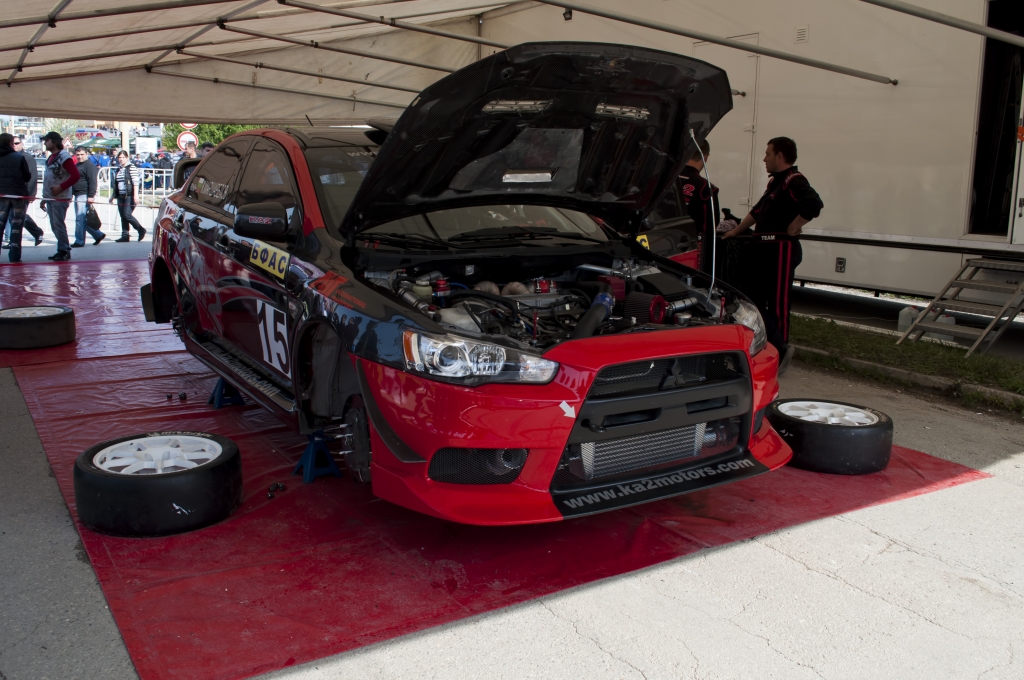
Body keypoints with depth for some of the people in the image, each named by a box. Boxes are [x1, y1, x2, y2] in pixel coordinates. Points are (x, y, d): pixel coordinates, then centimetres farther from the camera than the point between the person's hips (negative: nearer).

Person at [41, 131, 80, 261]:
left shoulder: (64, 156, -10)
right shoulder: (51, 158, 17)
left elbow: (75, 175, -18)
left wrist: (61, 187, -21)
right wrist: (44, 197, 20)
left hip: (60, 198, -9)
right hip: (50, 198, 9)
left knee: (58, 225, -8)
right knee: (54, 226, 10)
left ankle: (64, 251, -2)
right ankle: (62, 250, 15)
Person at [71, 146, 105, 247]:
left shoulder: (89, 165, -9)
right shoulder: (76, 166, 21)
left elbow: (92, 182, -17)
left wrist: (91, 196, -23)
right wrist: (70, 194, 24)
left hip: (84, 196, -10)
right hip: (78, 195, 10)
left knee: (80, 219, -9)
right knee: (83, 219, 11)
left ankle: (79, 241, -4)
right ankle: (98, 235, 19)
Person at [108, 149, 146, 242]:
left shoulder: (131, 168, -5)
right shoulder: (117, 170, 17)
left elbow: (136, 182, -13)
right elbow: (115, 185, 22)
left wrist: (136, 195, -20)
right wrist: (112, 196, 20)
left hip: (129, 196, -7)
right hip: (120, 196, 7)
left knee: (127, 215, -14)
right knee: (122, 217, 5)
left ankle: (141, 230, 2)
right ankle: (125, 236, 9)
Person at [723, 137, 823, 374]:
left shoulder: (793, 181, -13)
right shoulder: (775, 181, 20)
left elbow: (814, 204, -31)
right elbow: (758, 211, 31)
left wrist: (793, 227, -21)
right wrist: (736, 231, 34)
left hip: (782, 249, -10)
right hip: (767, 247, 10)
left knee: (778, 303, -4)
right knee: (754, 298, 11)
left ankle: (780, 351, 5)